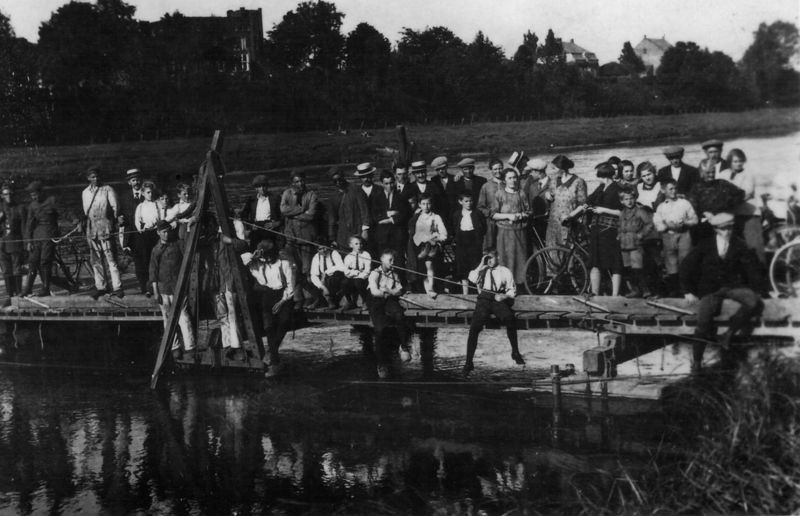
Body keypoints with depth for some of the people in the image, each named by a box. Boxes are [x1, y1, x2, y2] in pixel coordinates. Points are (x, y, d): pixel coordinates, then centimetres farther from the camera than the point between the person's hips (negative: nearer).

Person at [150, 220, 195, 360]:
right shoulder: (156, 249, 6)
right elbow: (153, 271, 6)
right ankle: (174, 347, 13)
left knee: (183, 316, -9)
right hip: (163, 288, 2)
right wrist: (155, 291, -1)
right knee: (168, 318, 5)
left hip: (178, 287, -2)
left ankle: (190, 347, -9)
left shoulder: (177, 244, 2)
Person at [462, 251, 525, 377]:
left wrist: (504, 296, -7)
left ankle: (515, 352, -16)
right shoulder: (482, 270, 22)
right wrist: (481, 265, 4)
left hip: (499, 300, -1)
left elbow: (512, 290, 13)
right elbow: (472, 278, 4)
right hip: (484, 299, 1)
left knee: (509, 319, -31)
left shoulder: (505, 271, 18)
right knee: (474, 327, -20)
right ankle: (468, 363, -17)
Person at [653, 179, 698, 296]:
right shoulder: (661, 207, 12)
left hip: (683, 234, -1)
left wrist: (684, 223, -8)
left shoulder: (684, 203, 11)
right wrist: (668, 226, -13)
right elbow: (658, 226, 5)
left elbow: (695, 219, 9)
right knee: (671, 265, 0)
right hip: (668, 236, 1)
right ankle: (673, 290, 5)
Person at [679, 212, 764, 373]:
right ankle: (696, 360, -2)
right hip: (710, 290, -1)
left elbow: (753, 268, 5)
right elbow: (687, 266, 5)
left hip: (733, 286, 1)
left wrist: (757, 291, -2)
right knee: (703, 321, -22)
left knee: (754, 303, -29)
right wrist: (688, 291, 1)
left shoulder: (740, 245, 2)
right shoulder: (705, 245, 1)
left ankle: (730, 332, -11)